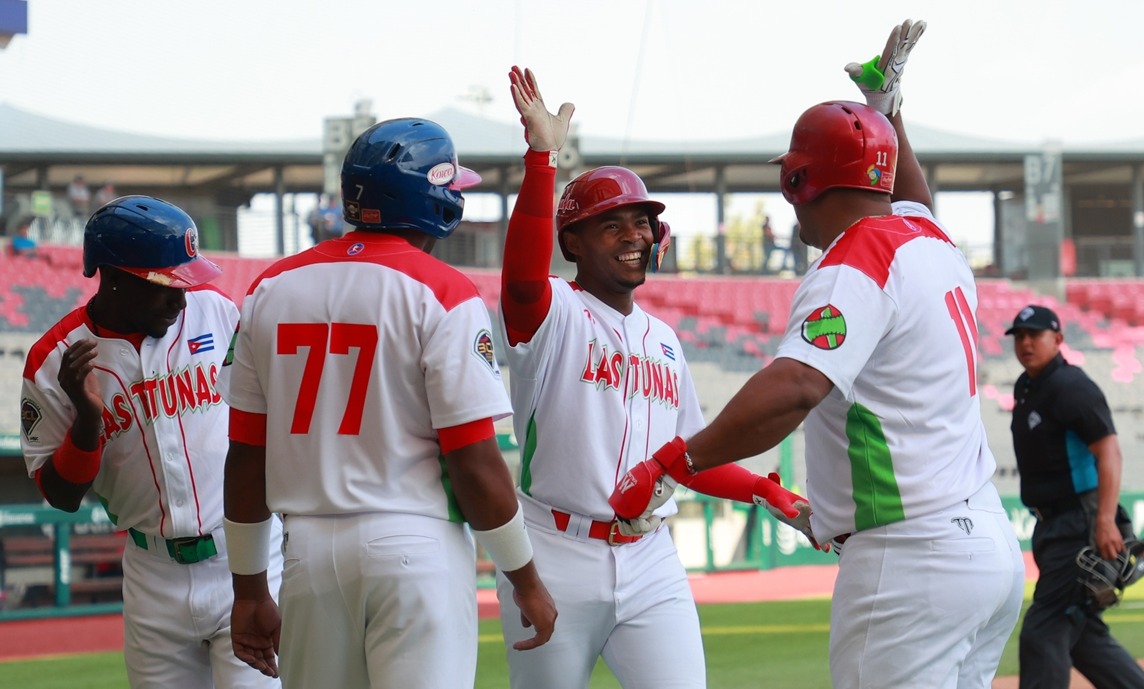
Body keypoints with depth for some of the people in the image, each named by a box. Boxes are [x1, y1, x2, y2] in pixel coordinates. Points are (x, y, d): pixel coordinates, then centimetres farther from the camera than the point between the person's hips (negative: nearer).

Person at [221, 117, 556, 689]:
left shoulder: (272, 288, 8)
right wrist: (525, 581, 2)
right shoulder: (442, 295, -7)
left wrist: (249, 589, 16)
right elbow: (474, 464, -10)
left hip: (308, 550, 5)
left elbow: (246, 457, 9)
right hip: (416, 549, -5)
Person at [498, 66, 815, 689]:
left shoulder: (664, 341, 18)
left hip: (649, 567, 5)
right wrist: (541, 154, -35)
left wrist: (766, 491, 10)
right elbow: (523, 277, -27)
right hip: (558, 563, -5)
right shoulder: (552, 314, -3)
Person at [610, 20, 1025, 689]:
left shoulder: (852, 270, -14)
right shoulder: (932, 236, 13)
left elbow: (795, 388, -31)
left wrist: (672, 463, -32)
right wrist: (888, 107, 46)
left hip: (913, 557, -9)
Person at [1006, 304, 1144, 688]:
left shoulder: (1070, 387, -15)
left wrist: (1105, 521, -34)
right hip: (1052, 525, 10)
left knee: (1044, 632, -13)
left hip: (1080, 524, -10)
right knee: (1080, 633, 14)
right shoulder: (1025, 388, 14)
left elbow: (1108, 451, -23)